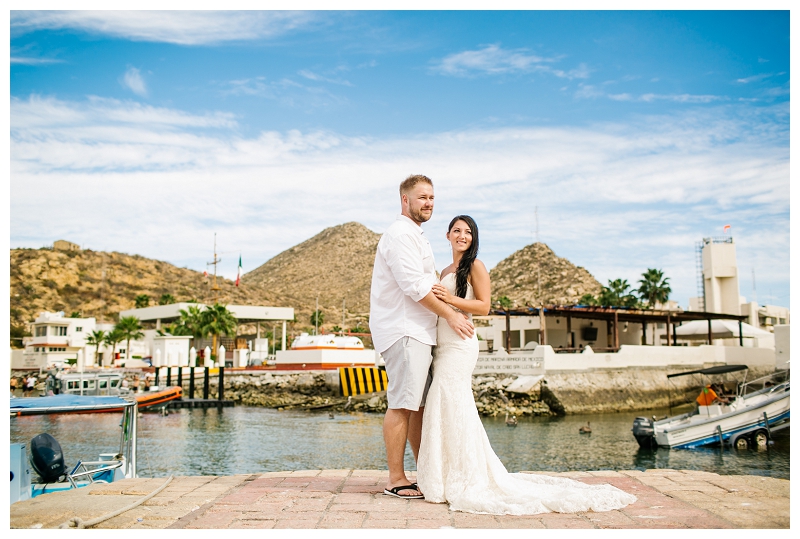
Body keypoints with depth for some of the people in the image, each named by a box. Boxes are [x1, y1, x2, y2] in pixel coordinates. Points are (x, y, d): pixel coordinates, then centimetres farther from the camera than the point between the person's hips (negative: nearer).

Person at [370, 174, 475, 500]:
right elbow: (413, 286, -18)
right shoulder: (400, 234, -10)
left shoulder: (415, 236, 23)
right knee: (402, 405, -9)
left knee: (420, 404, 12)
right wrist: (450, 315, -14)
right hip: (402, 330, -10)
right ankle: (396, 480, -3)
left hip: (417, 332, 10)